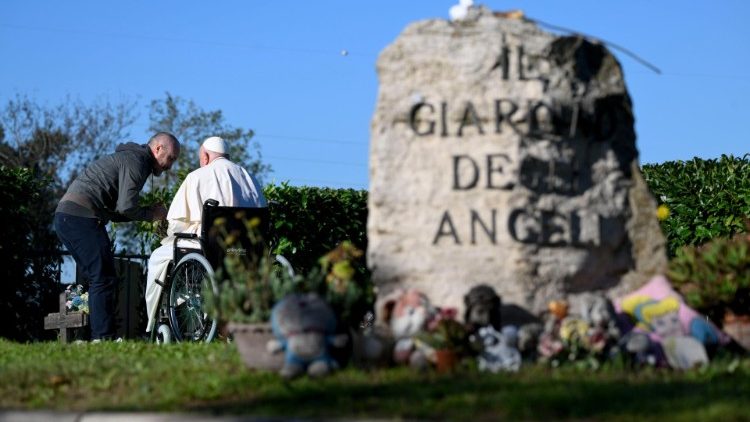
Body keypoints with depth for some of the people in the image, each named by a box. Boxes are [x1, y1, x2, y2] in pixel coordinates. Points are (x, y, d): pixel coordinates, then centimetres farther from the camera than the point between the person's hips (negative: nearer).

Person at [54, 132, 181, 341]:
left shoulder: (128, 157, 27)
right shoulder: (135, 161, -6)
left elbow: (116, 212, 23)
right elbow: (126, 207, -16)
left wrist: (150, 213, 14)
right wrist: (150, 215, 2)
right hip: (81, 217, -10)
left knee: (99, 278, 11)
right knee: (104, 279, -10)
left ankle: (99, 337, 10)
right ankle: (104, 337, -14)